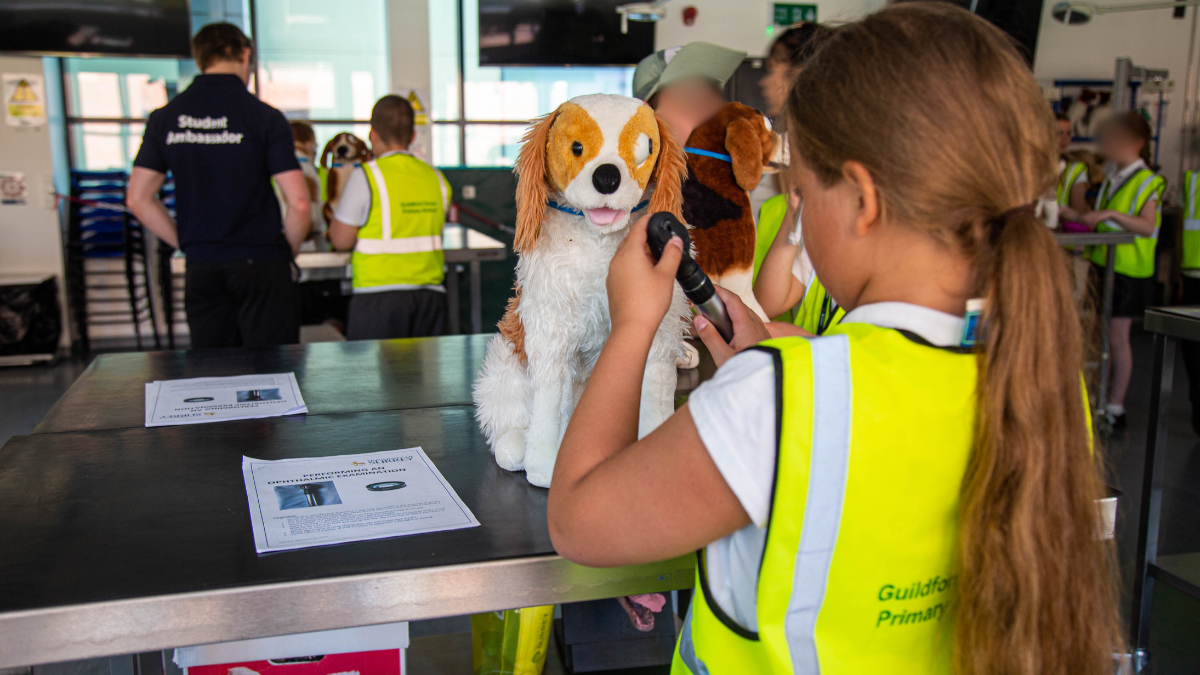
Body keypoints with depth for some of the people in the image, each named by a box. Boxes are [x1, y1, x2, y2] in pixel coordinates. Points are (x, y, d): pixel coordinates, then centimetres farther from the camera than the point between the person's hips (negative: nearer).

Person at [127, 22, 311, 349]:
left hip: (201, 270, 4)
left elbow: (138, 199, 7)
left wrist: (188, 244, 13)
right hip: (260, 266, -4)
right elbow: (299, 204, -13)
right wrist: (287, 250, 4)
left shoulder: (164, 119, 5)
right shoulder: (264, 117, -8)